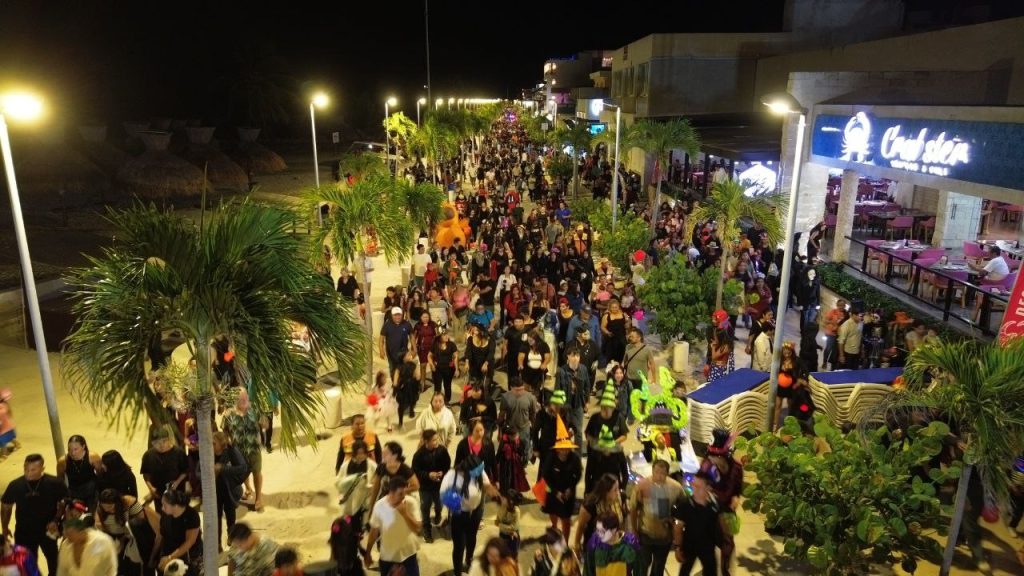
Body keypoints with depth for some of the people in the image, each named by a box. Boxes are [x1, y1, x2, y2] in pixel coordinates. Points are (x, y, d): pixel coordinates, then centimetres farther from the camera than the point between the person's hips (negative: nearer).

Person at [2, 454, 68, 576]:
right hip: (23, 532, 1)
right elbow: (6, 507, 4)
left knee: (53, 560, 17)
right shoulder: (15, 485, -11)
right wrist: (5, 527, 1)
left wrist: (56, 520, -16)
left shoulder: (54, 483, -16)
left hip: (47, 531, -1)